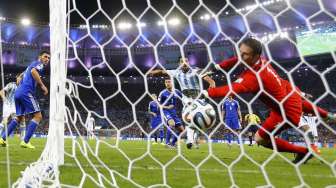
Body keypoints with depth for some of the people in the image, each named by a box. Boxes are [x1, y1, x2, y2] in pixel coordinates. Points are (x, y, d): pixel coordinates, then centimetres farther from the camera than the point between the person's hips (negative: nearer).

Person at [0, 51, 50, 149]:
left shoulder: (32, 64, 29)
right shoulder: (39, 64, 2)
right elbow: (33, 71, -20)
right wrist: (42, 86, -17)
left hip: (18, 93, 10)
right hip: (26, 92, -9)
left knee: (20, 117, 21)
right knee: (38, 116, -7)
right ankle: (25, 141, -12)